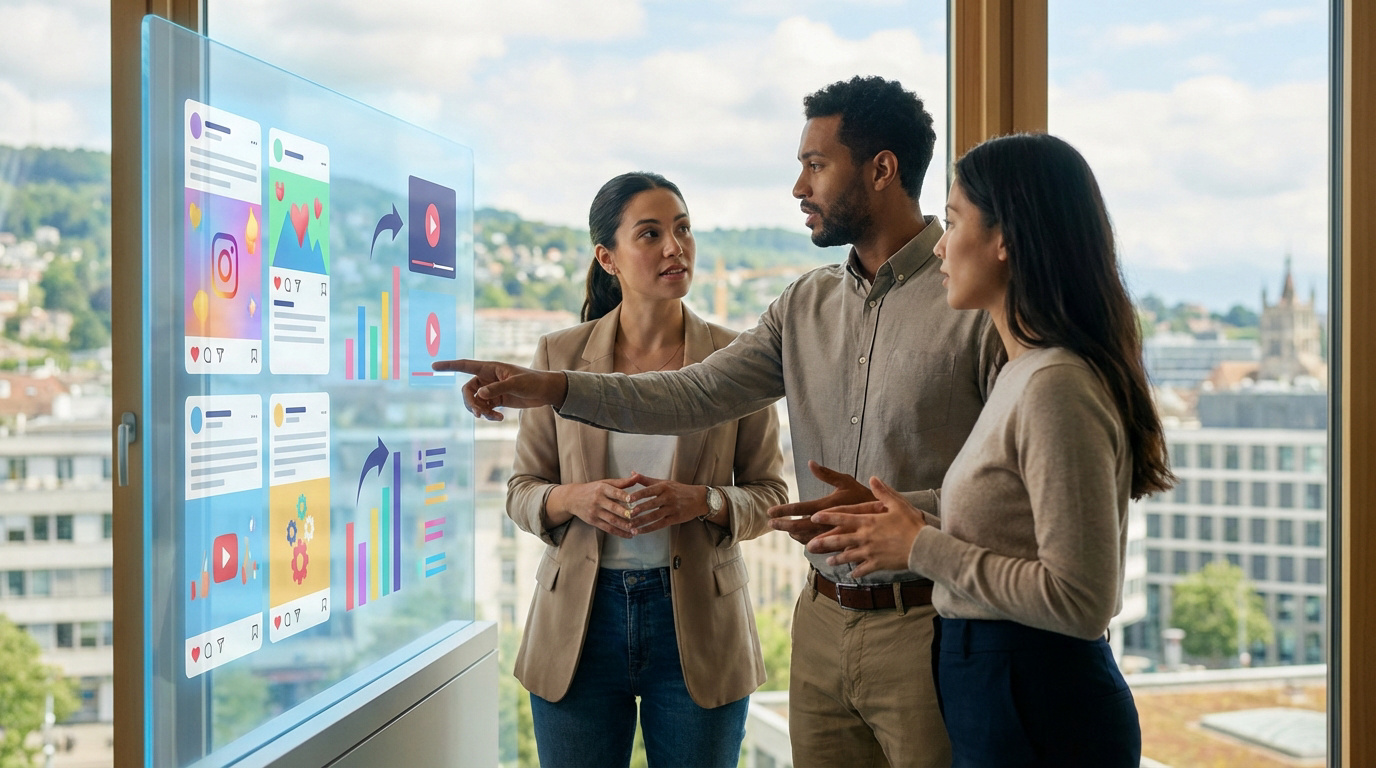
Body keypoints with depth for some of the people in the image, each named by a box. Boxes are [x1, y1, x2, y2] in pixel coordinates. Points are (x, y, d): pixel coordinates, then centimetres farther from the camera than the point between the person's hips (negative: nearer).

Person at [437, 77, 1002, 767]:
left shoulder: (978, 297, -10)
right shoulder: (806, 304, 11)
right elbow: (695, 394, 7)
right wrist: (552, 388, -2)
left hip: (929, 628, -6)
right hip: (822, 624, 6)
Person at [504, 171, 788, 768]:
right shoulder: (559, 356, 1)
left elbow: (770, 494, 2)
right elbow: (521, 491, 5)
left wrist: (701, 502, -18)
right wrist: (575, 499, -16)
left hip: (695, 621, 0)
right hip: (579, 619, 1)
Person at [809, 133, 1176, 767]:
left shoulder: (1057, 386, -20)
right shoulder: (1026, 372, 11)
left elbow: (1080, 599, -24)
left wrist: (921, 548, -16)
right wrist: (901, 527, 3)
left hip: (1038, 713, -9)